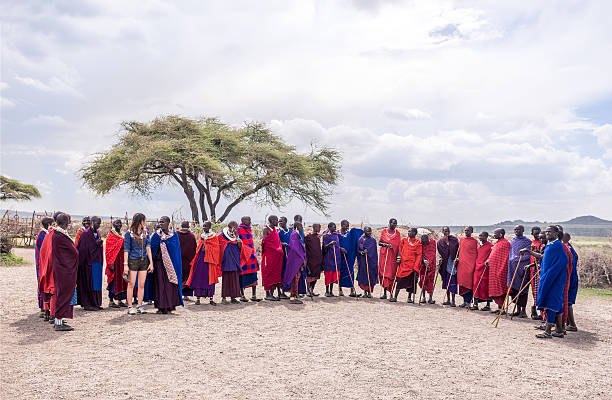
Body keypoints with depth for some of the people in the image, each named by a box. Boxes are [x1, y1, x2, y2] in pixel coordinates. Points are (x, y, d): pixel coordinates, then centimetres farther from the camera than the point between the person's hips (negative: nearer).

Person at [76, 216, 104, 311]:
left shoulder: (97, 233, 14)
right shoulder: (85, 233, -9)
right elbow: (83, 248, -16)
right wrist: (95, 243, -21)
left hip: (97, 261, 8)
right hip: (89, 261, -8)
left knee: (96, 282, 10)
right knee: (89, 284, -4)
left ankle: (96, 303, 15)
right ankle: (87, 304, 3)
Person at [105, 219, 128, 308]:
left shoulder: (121, 236, 17)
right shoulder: (110, 236, -6)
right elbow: (108, 250, -11)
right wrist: (111, 263, -18)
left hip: (122, 261, 7)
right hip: (115, 261, -7)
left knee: (121, 281, 8)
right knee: (114, 280, -5)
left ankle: (120, 300, 14)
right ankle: (111, 301, 3)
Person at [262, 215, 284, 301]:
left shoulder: (275, 230, 16)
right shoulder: (266, 229, -8)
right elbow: (265, 241, -15)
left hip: (276, 255, 8)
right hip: (269, 254, -8)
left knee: (276, 273, 8)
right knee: (268, 274, -4)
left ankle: (272, 293, 14)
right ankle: (267, 294, 1)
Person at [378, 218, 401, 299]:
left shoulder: (398, 233, 8)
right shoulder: (384, 231, 7)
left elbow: (399, 246, 5)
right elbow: (379, 243, 6)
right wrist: (385, 244, -14)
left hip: (393, 255, 0)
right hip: (384, 255, 0)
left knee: (391, 273, -3)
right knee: (383, 272, -3)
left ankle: (390, 292, 1)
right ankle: (384, 293, 0)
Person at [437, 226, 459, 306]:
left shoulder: (454, 239, 0)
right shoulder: (440, 241, 6)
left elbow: (458, 250, 0)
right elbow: (440, 252, 10)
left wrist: (456, 258, -11)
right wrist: (440, 258, -6)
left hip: (452, 262, -3)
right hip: (444, 263, 3)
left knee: (452, 281, -6)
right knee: (446, 281, 9)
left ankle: (453, 300, -1)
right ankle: (448, 299, 18)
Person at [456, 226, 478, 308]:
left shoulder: (475, 241, 0)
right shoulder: (461, 239, 13)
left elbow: (477, 253, 1)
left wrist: (476, 263, -7)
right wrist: (457, 258, 7)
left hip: (470, 263, -5)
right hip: (461, 263, 5)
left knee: (469, 282, -7)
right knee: (462, 282, 5)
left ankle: (468, 302, -2)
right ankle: (465, 300, 15)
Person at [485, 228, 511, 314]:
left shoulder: (505, 243, -11)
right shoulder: (497, 243, 18)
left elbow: (506, 257, -15)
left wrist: (501, 269, -19)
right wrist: (488, 261, 7)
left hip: (500, 269, -9)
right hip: (493, 269, 9)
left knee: (500, 288, -7)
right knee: (496, 288, 10)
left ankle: (502, 308, -2)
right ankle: (499, 307, 15)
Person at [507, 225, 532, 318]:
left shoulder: (527, 241, -1)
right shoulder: (512, 240, 15)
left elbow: (528, 255, -5)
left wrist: (518, 259, -14)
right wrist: (511, 260, 10)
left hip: (522, 267, -5)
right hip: (513, 267, 5)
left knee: (522, 288, -5)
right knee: (515, 287, 5)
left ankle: (523, 310, 1)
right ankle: (518, 309, 14)